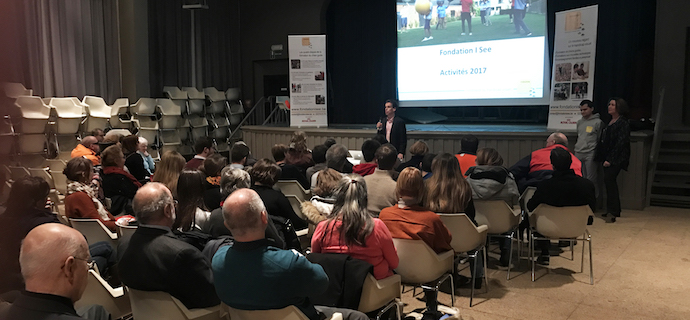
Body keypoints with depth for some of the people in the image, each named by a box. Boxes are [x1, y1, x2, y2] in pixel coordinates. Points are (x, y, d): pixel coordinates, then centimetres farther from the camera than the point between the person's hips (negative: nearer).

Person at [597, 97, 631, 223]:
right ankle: (614, 210, 21)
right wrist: (602, 157, 11)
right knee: (610, 182, 11)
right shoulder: (610, 122, 17)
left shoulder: (623, 123, -9)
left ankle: (612, 212, -16)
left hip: (616, 159, -9)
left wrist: (610, 159, -19)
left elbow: (620, 143, -16)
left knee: (609, 179, -18)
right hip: (607, 158, 9)